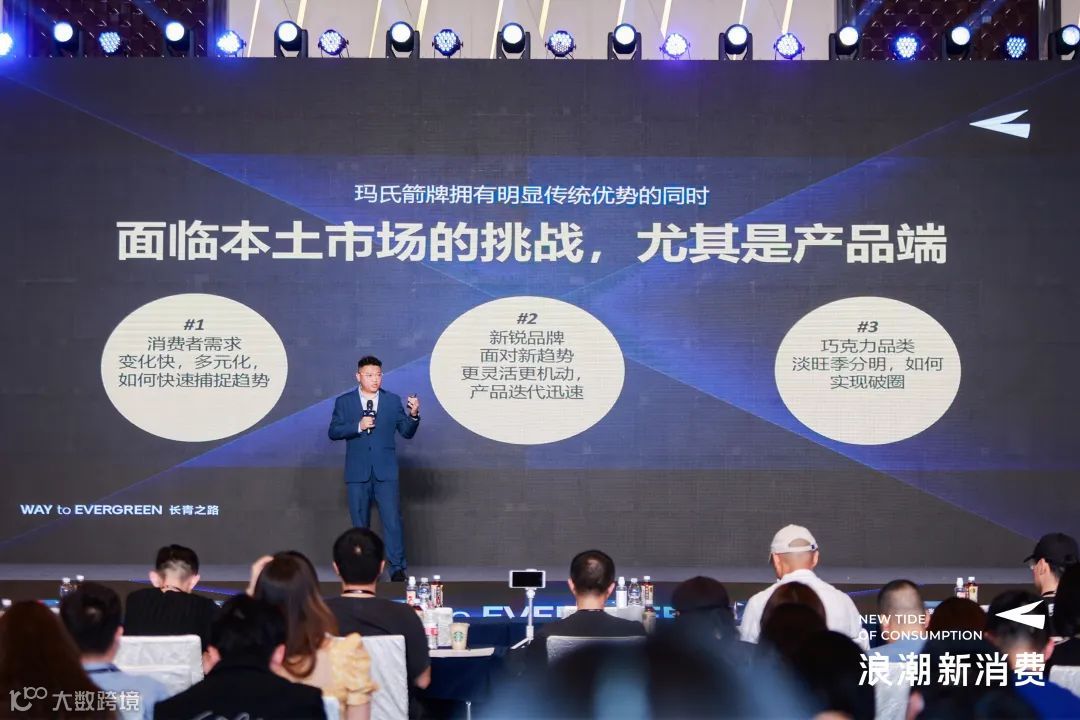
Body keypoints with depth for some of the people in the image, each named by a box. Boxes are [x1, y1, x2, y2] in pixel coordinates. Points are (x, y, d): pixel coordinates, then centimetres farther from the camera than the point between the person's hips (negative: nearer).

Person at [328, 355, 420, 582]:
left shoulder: (393, 401, 8)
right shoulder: (344, 402, 6)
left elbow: (407, 432, 6)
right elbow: (333, 432, -1)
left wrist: (413, 415, -13)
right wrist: (358, 426, -14)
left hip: (385, 471, -1)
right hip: (357, 472, 1)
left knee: (392, 519, -9)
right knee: (360, 523, 6)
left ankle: (397, 569, -7)